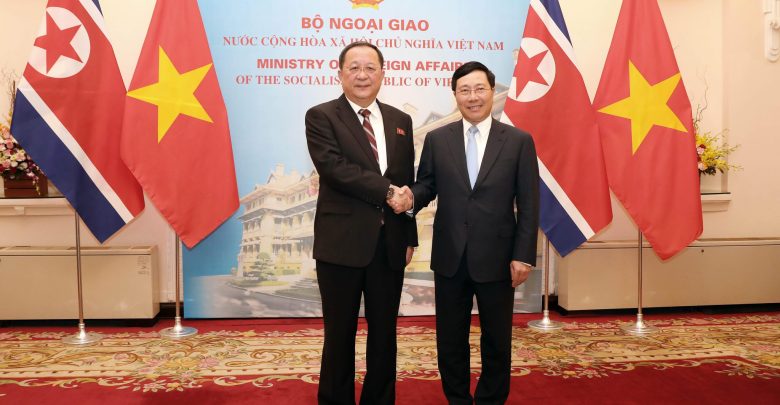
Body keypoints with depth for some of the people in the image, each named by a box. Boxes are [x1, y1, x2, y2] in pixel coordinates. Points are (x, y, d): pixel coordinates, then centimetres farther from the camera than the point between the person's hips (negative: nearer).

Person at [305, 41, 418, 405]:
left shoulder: (400, 121, 11)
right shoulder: (321, 116, -2)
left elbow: (407, 183, 12)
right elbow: (333, 167, -18)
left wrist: (409, 237, 9)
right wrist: (386, 190, -18)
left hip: (389, 243, 4)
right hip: (342, 242, -4)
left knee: (384, 332, 15)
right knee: (340, 333, 9)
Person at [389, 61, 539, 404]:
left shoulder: (519, 141, -1)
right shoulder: (437, 140, 4)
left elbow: (528, 204, -3)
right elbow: (427, 185, 6)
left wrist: (523, 256, -8)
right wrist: (411, 197, -18)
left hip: (497, 258, -1)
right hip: (450, 257, 2)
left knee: (497, 341, 13)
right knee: (450, 340, 14)